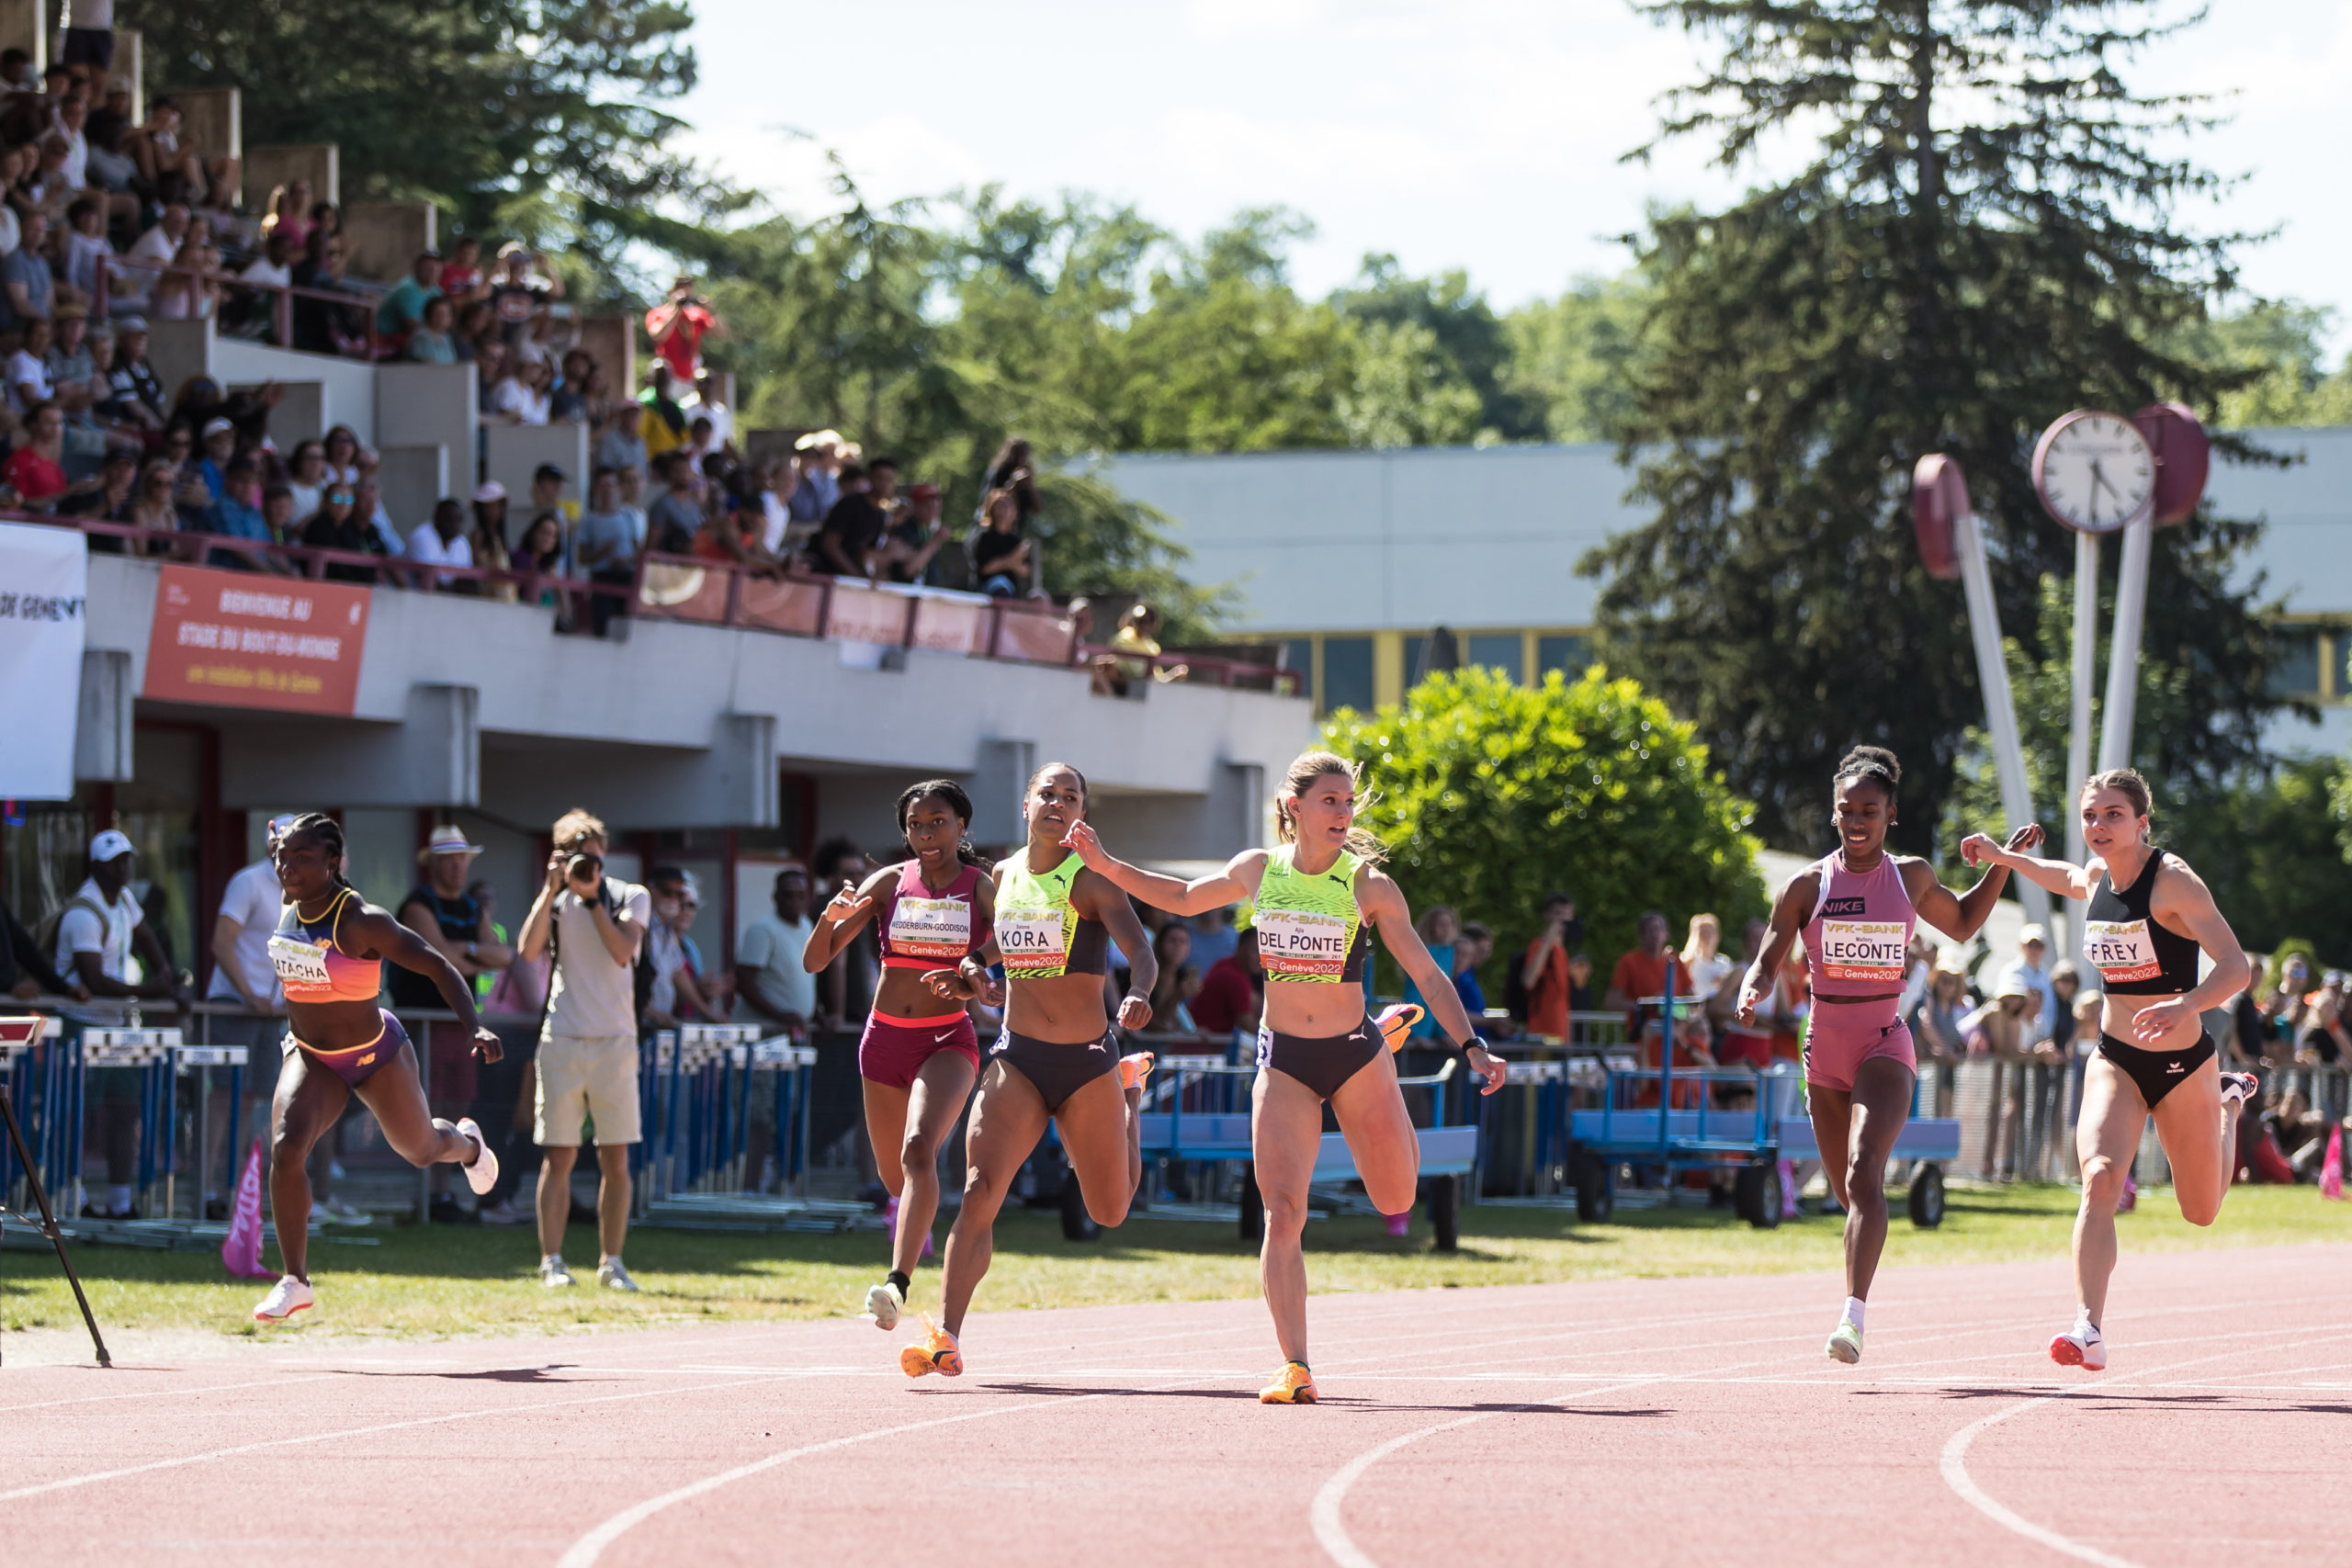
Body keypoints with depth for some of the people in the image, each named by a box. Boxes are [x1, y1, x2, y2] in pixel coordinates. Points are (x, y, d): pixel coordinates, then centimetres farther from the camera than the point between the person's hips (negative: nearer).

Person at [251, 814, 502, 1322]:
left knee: (420, 1151, 19)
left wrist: (474, 1028, -40)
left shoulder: (364, 922, -29)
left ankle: (467, 1144, 60)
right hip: (311, 1059, 4)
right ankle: (295, 1281, -12)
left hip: (378, 1056, -4)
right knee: (285, 1149, -21)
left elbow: (438, 967, -28)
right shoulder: (288, 912, -10)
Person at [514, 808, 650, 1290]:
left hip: (615, 1042, 0)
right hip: (562, 1041, 0)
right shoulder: (553, 901, 7)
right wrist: (552, 889, -10)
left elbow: (622, 950, -11)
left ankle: (611, 1262, 8)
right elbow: (528, 950, -10)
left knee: (616, 1159, 1)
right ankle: (551, 1261, 3)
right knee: (559, 1157, -1)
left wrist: (592, 897, -12)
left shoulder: (631, 898, 6)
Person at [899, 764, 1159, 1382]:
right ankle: (945, 1339, -21)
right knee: (979, 1191, -18)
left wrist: (1138, 995, -45)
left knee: (1109, 1211, 16)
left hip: (1088, 1062, -2)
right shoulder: (1003, 876, 6)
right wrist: (973, 978, 3)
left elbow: (1141, 952, -24)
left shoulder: (1090, 879, -10)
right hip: (1017, 1056, 3)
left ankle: (1131, 1089, 46)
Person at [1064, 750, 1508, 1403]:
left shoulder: (1369, 886, -9)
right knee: (1283, 1213, -12)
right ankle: (1295, 1367, -11)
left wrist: (1472, 1047, -15)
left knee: (1395, 1199, 14)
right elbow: (1181, 897, 18)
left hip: (1354, 1055, -1)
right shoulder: (1257, 871, -1)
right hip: (1283, 1062, 1)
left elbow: (1425, 972, -6)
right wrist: (1105, 865, 9)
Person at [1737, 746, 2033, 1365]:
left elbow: (1962, 923, 24)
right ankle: (1856, 1306, 40)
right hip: (1824, 1049, 2)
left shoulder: (1911, 877, 5)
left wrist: (2005, 862, 14)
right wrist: (1751, 992, -23)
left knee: (1863, 1172, -24)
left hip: (1885, 1044, -2)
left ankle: (1853, 1315, -33)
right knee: (1848, 1192, 11)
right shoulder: (1808, 885, 0)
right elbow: (1768, 961, 0)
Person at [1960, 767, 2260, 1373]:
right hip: (2114, 1061, 3)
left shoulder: (2173, 880, -19)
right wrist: (2003, 856, 22)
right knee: (2100, 1180, -24)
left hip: (2183, 1064, -3)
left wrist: (2185, 1005, -46)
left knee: (2201, 1212, 17)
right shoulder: (2094, 879, 0)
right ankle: (2089, 1330, -32)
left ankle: (2230, 1106, 48)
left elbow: (2234, 966, -29)